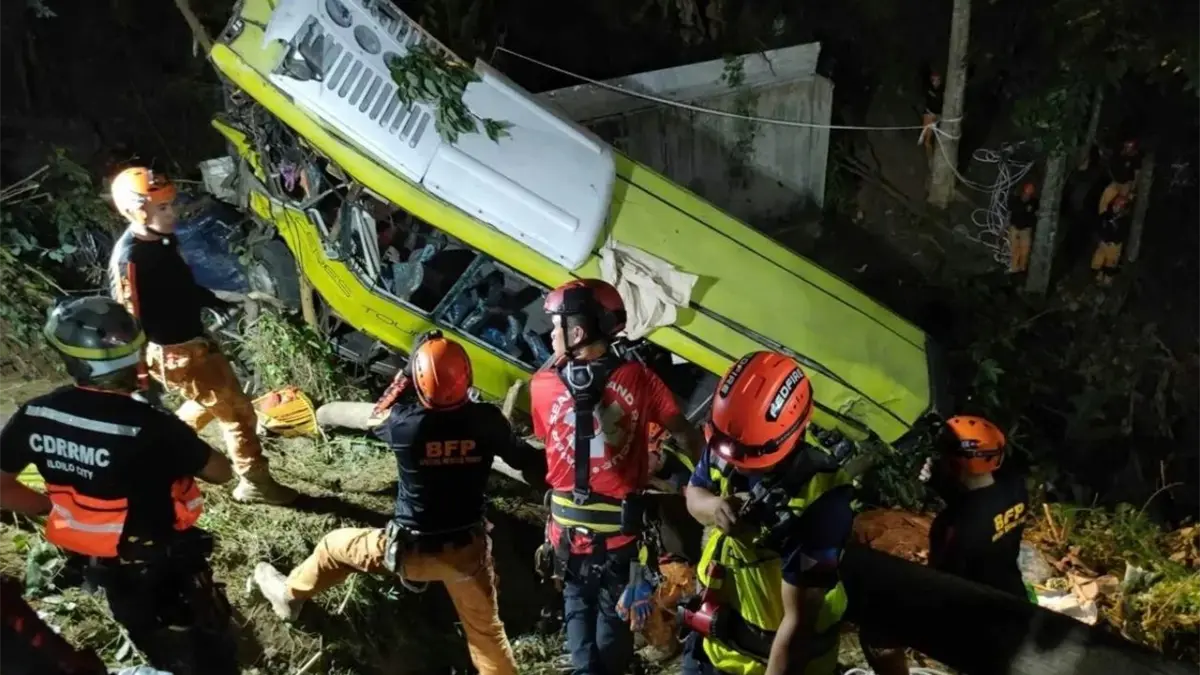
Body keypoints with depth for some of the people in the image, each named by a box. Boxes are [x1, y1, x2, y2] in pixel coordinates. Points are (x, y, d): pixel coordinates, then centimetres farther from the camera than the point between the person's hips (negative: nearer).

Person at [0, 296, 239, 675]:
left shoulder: (34, 416, -15)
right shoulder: (151, 427, -31)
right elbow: (221, 473, -17)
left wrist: (54, 506, 6)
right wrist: (183, 452, 1)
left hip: (99, 559, 5)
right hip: (164, 556, -5)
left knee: (157, 644, 30)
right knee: (208, 643, 15)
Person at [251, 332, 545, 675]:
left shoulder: (404, 422, -21)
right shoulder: (486, 420, -18)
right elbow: (524, 460, -3)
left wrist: (400, 383, 10)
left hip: (410, 550, -1)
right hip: (468, 548, 1)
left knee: (335, 545, 26)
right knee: (486, 631, 20)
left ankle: (290, 595, 51)